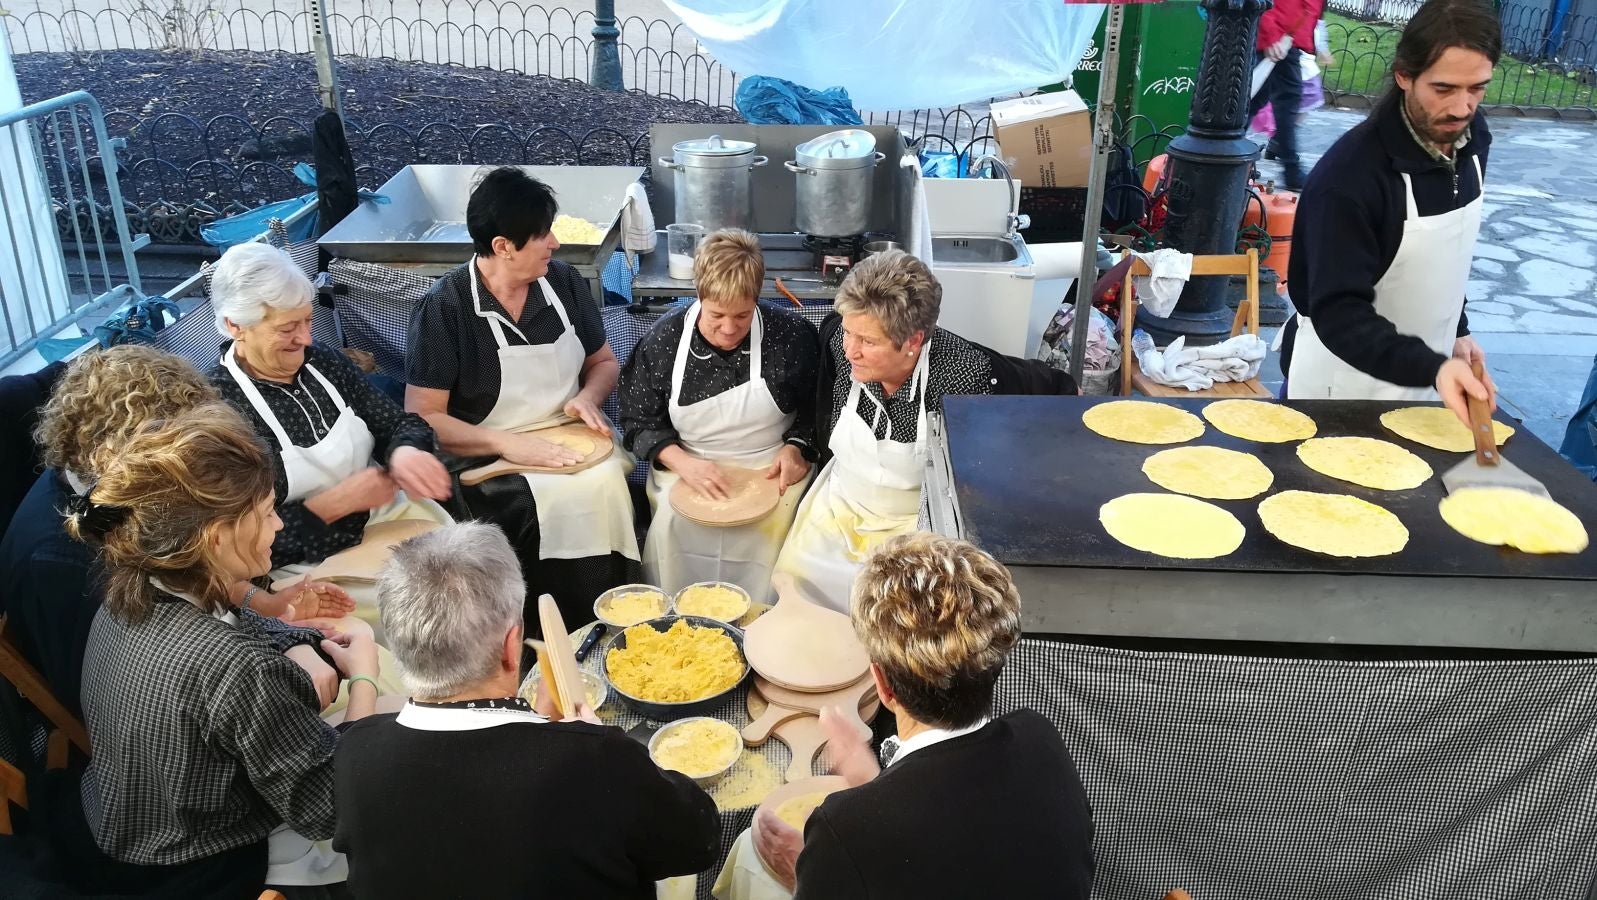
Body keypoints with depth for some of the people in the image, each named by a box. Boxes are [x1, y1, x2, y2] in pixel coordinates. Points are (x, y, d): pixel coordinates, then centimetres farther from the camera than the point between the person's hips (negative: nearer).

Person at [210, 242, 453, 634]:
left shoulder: (322, 361, 3)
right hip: (313, 564, -6)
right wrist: (338, 502, -20)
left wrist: (406, 452, -19)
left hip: (393, 513, 7)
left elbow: (399, 422, 5)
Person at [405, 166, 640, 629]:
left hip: (571, 446, 4)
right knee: (566, 500, -31)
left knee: (607, 483, -27)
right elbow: (422, 418, -10)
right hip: (489, 465, -4)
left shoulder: (565, 283, 7)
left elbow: (604, 361, 20)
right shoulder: (443, 308, -8)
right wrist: (506, 443, -21)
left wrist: (588, 398, -2)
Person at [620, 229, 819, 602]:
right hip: (687, 469, 1)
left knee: (771, 526, -30)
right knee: (671, 525, -28)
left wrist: (796, 448, -8)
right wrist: (682, 463, -12)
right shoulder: (662, 341, -3)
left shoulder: (792, 335, -5)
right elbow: (639, 421, 4)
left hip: (769, 472, 0)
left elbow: (816, 408, 9)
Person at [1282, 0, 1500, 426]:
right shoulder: (1350, 174, -27)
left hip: (1424, 372, 7)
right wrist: (1432, 367, -39)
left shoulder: (1470, 139, -4)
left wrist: (1455, 330, 9)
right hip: (1344, 387, -6)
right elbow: (1337, 312, -29)